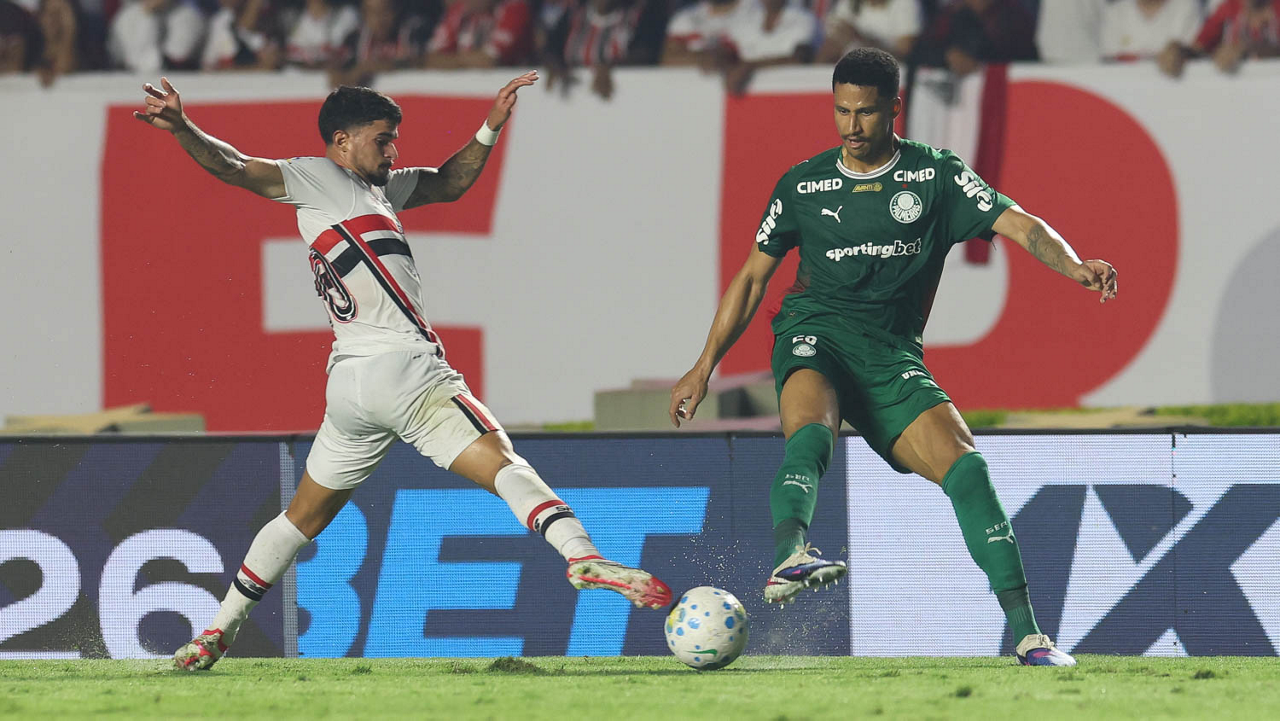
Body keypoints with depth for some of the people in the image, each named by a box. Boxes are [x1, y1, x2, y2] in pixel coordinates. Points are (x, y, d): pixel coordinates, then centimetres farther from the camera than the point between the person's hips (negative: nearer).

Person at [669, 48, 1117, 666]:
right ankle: (790, 554, -62)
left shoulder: (936, 175, 6)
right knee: (810, 428, -35)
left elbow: (1021, 226, -3)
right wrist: (704, 367, 15)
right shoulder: (803, 185, 11)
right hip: (814, 334, 0)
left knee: (964, 464, -18)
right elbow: (752, 277, 19)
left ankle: (1025, 632, -16)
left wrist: (1075, 267, -24)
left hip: (892, 353, 0)